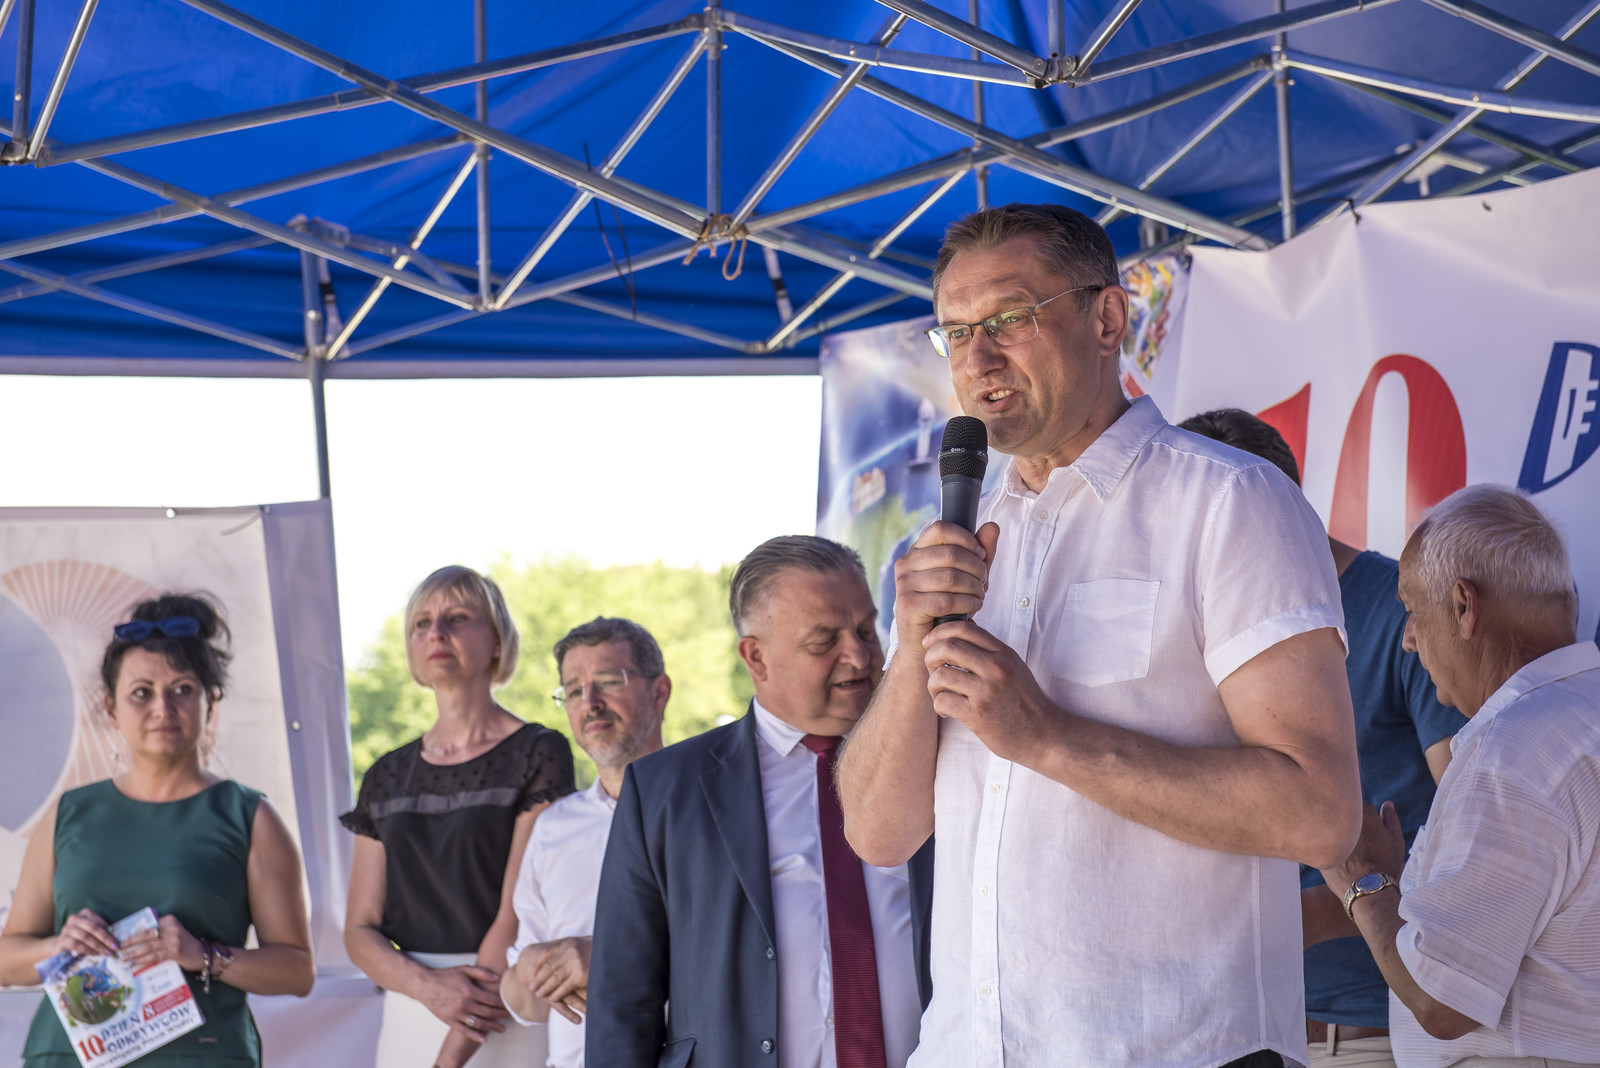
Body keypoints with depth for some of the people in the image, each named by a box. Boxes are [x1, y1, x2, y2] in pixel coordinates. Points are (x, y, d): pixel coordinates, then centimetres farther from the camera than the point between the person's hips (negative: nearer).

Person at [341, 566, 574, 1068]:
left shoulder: (539, 754, -3)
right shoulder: (387, 777, 11)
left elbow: (518, 914, -10)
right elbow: (360, 930, 8)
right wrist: (428, 985, -13)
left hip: (510, 1018, -4)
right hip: (409, 1020, 4)